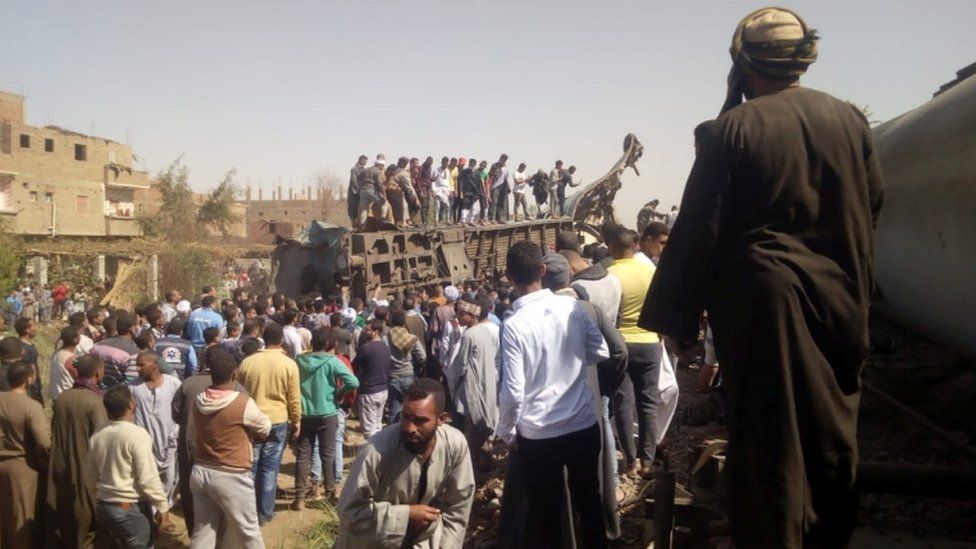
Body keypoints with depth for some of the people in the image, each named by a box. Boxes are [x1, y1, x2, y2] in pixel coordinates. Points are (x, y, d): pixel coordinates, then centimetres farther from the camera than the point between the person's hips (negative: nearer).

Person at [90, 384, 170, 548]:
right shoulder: (137, 434, -19)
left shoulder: (96, 436, 3)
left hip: (103, 505, 7)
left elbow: (94, 474, 12)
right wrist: (163, 505, -12)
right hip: (132, 508, -7)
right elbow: (148, 477, -20)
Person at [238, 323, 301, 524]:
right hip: (278, 421, -1)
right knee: (269, 468, 6)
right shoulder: (289, 365, -8)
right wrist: (296, 420, 10)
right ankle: (264, 512, 13)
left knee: (249, 466, 11)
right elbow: (294, 398, -3)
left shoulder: (247, 362, -4)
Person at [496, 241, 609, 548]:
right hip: (584, 424, 3)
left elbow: (513, 391, -16)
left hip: (538, 433, -3)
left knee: (544, 512, 14)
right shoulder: (572, 307, -7)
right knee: (589, 502, 21)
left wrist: (506, 432, 0)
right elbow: (601, 352, 3)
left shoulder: (514, 326, -17)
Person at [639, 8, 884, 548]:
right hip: (839, 298, 5)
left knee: (769, 436, 6)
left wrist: (673, 318, -3)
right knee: (833, 432, 17)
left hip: (763, 300, -4)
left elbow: (697, 229, -11)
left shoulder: (730, 129, -12)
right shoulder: (850, 119, 1)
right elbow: (871, 208, 9)